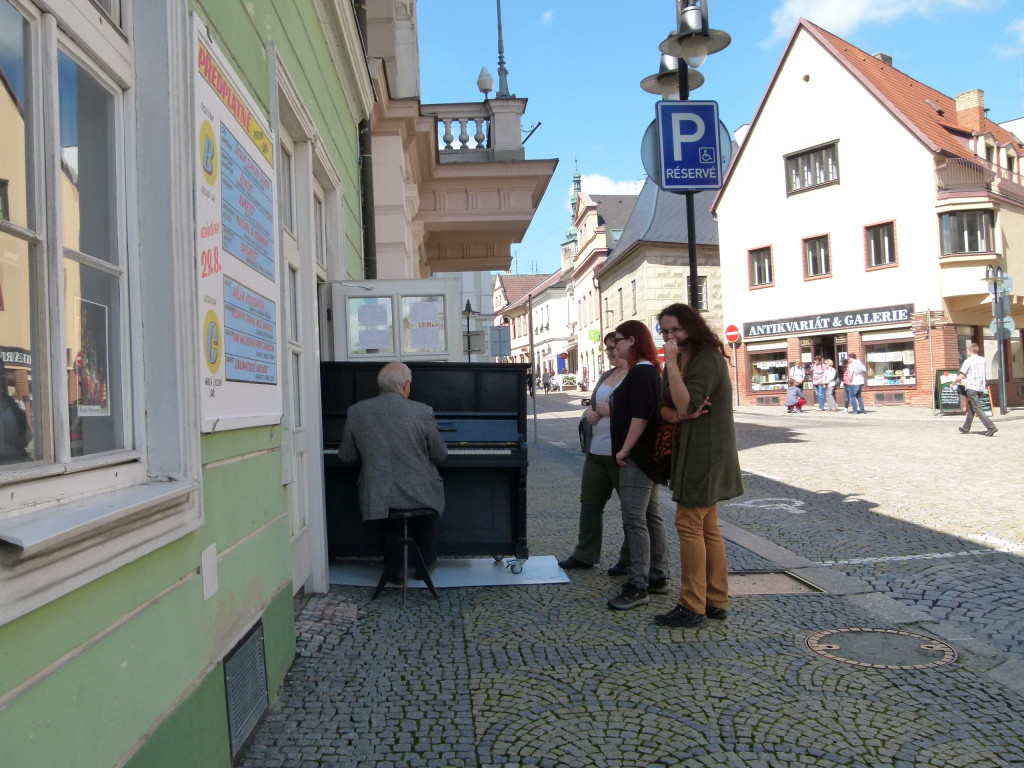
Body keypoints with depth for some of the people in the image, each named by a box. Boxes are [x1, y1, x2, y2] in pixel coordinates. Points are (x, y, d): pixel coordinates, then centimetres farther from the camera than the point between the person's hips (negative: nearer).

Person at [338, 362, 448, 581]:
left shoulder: (356, 411, -4)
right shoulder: (423, 411, -10)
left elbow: (345, 456, 4)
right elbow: (440, 456, -1)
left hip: (376, 498, 2)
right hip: (418, 495, -2)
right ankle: (425, 564, 35)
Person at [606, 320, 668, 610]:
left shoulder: (640, 372, -17)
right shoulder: (649, 371, 15)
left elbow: (640, 416, -24)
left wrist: (625, 449, -20)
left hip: (637, 456, -11)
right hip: (646, 455, 11)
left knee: (634, 519, -9)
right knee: (650, 516, 14)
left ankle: (638, 586, -6)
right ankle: (658, 577, 22)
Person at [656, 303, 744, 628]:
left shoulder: (706, 359, -14)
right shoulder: (686, 359, 16)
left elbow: (685, 404, -25)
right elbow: (669, 408, 17)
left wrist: (671, 363, -24)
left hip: (704, 453, -10)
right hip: (694, 452, 10)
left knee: (689, 523, -8)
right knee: (707, 527, 12)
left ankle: (692, 607, -2)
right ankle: (716, 601, 20)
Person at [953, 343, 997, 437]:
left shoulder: (968, 361, -10)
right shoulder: (983, 360, 10)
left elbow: (960, 377, -12)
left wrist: (953, 383, 4)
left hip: (972, 388, -7)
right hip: (981, 388, 7)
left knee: (977, 409, -7)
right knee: (971, 408, 16)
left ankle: (991, 427, -17)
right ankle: (966, 428, 23)